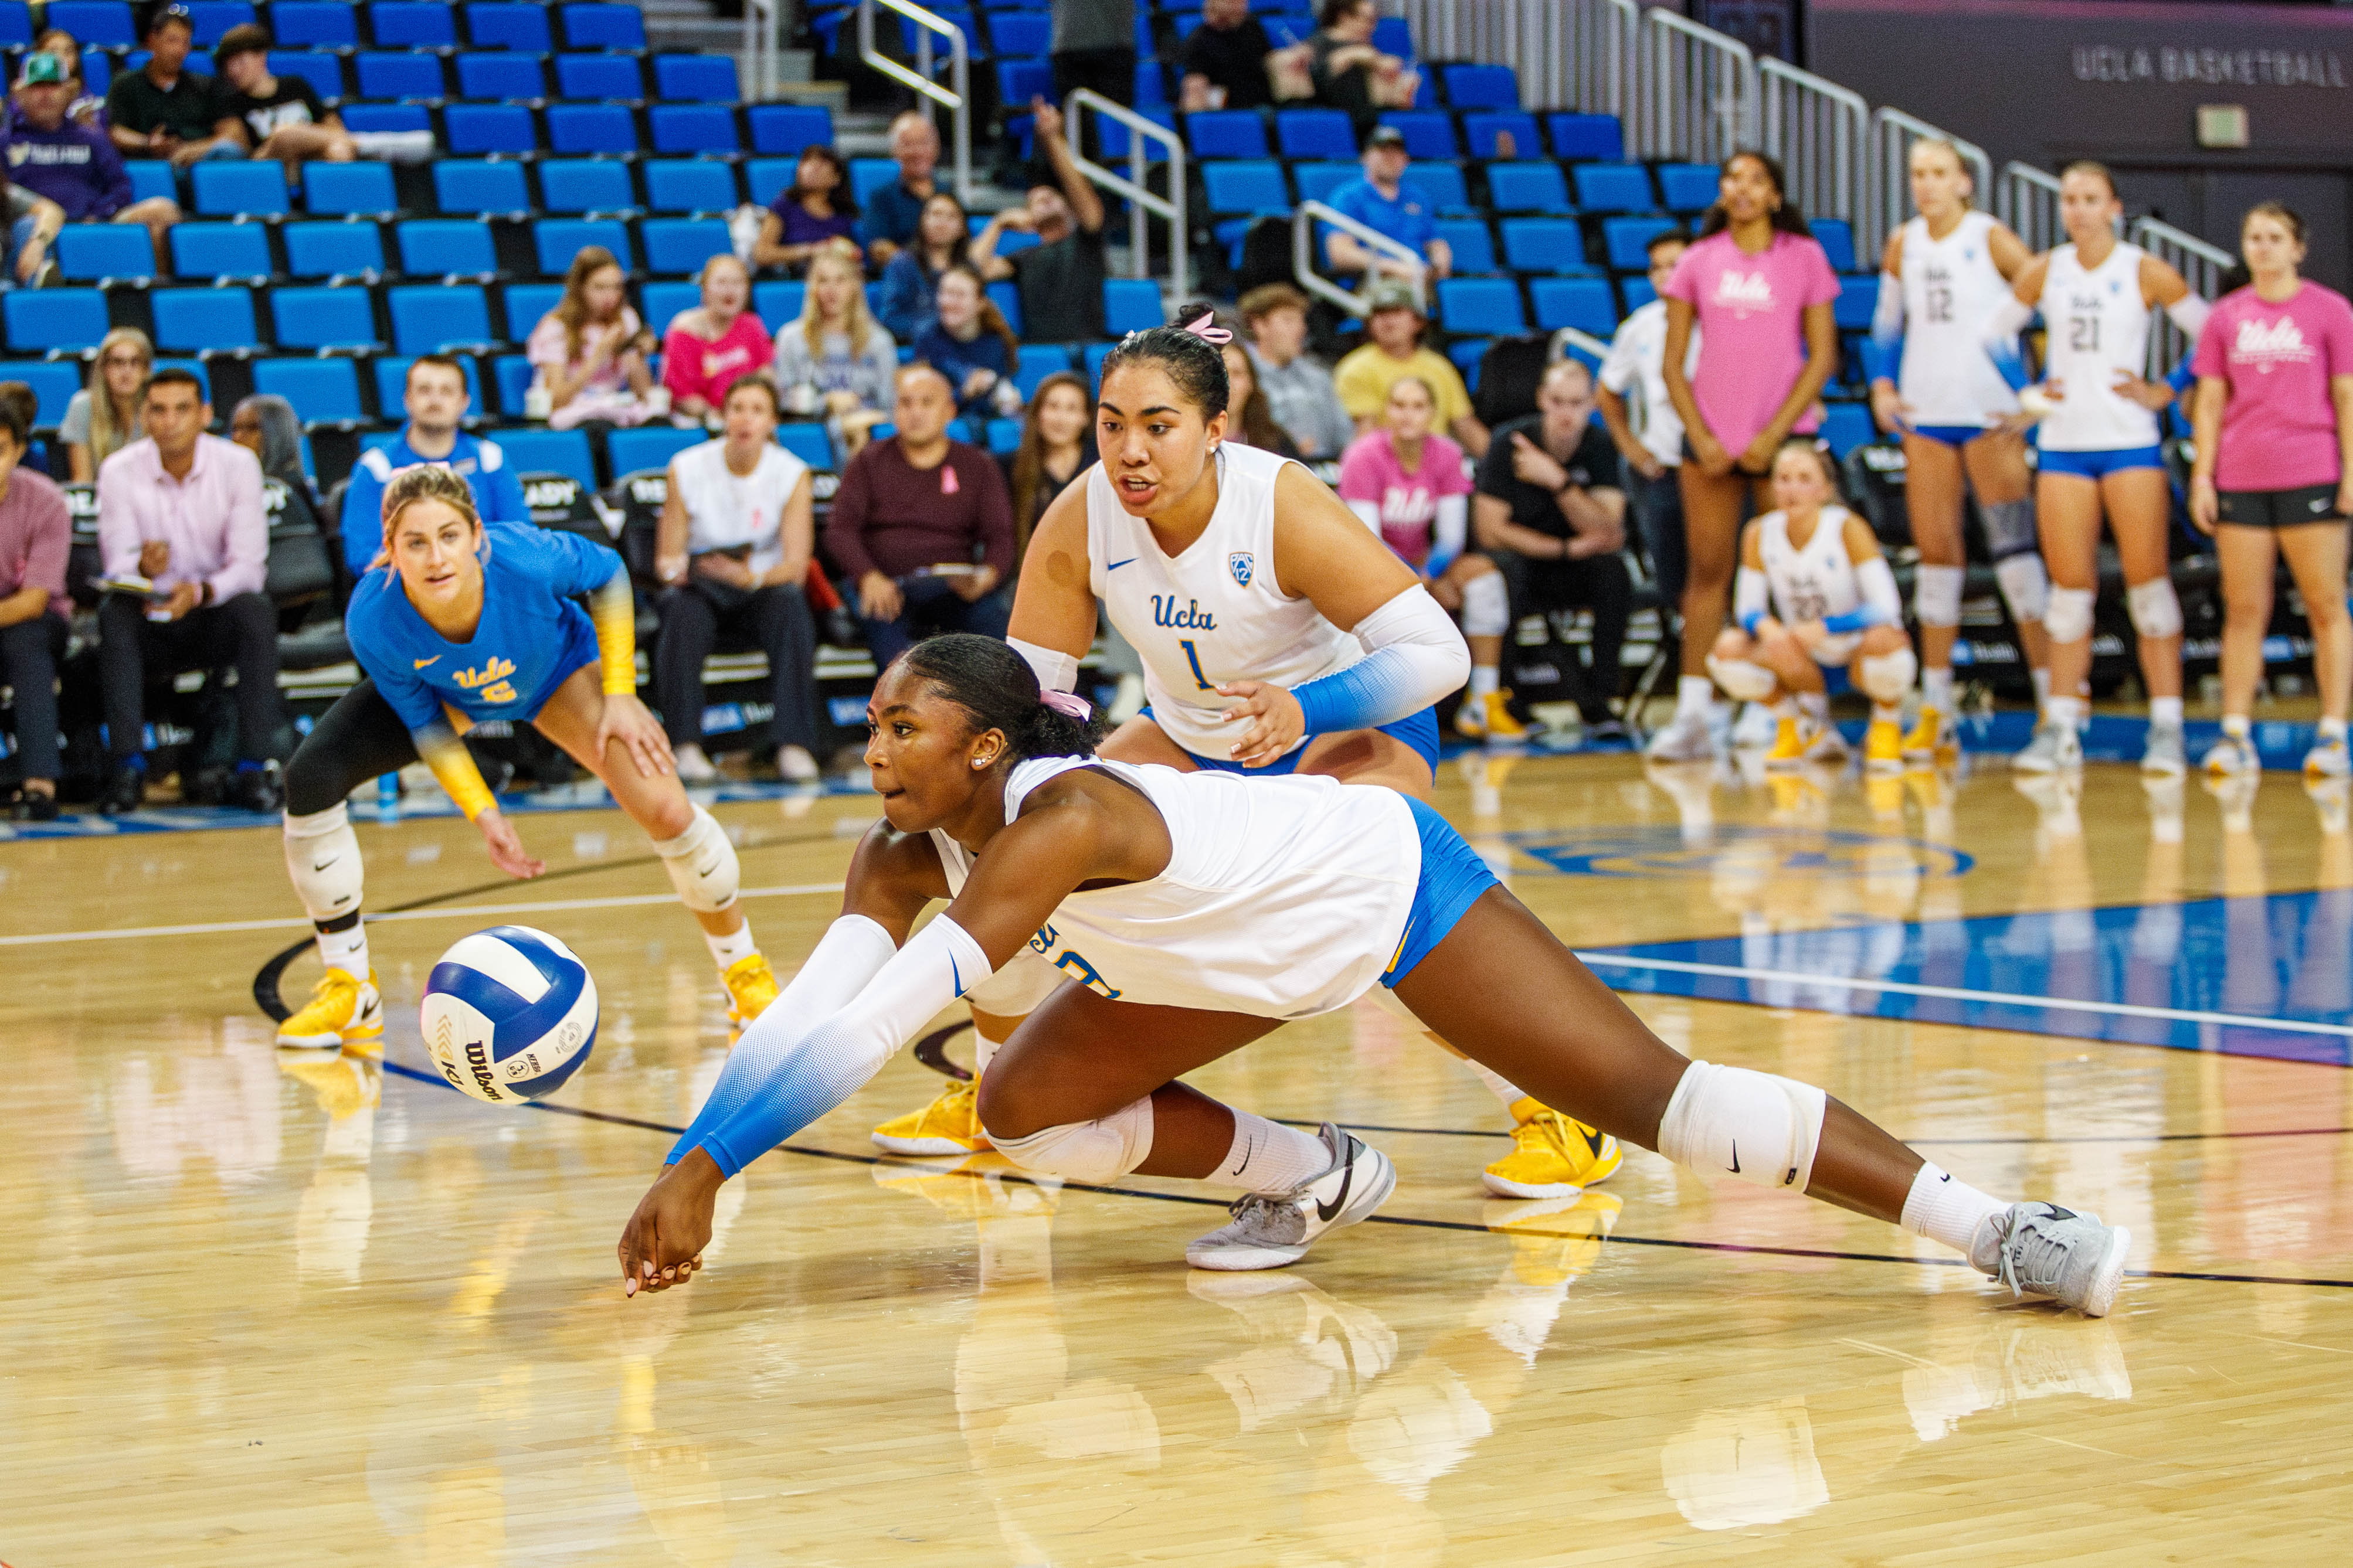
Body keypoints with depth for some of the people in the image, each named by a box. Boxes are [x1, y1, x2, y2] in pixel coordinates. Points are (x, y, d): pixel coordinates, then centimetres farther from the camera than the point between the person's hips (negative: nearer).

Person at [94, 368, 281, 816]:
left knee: (256, 610, -31)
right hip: (149, 624, 0)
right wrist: (142, 568, -39)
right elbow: (117, 566, -14)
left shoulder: (238, 465, -7)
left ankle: (253, 768, -32)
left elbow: (249, 565, -13)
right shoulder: (119, 472, -8)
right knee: (113, 612, -32)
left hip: (214, 616, 0)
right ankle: (128, 767, -35)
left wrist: (201, 591, -34)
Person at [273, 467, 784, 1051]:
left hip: (557, 674, -1)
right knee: (311, 779, -16)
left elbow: (608, 573, -17)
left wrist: (620, 694, -19)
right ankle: (350, 992, 1)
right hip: (447, 693, 1)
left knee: (665, 811, -16)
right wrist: (482, 813, -22)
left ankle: (745, 971, 13)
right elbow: (424, 720, -18)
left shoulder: (526, 559, -41)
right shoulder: (373, 619, -37)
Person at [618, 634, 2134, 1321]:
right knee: (1026, 1112, 2)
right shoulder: (903, 856, -11)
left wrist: (708, 1166, -45)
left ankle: (1994, 1226, -18)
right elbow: (813, 1010, -18)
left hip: (1390, 882, -9)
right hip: (1253, 954, 9)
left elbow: (884, 1022, -43)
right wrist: (688, 1166, -32)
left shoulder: (1058, 819, -36)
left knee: (1658, 1098, -19)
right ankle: (1313, 1180, 20)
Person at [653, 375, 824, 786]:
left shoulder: (791, 474, -4)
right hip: (702, 588, 0)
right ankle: (686, 746, -39)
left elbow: (796, 564, -11)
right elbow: (666, 558, -1)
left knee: (790, 603, -34)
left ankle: (795, 745, -37)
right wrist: (676, 569, -27)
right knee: (683, 609, -36)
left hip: (763, 587, 0)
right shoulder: (687, 469, -4)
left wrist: (752, 577, -32)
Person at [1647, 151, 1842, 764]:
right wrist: (1699, 436, -4)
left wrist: (1773, 434, -8)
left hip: (1783, 434, -2)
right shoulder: (1698, 263, 7)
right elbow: (1672, 362, 8)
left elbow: (1823, 356, 0)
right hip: (1711, 438, 2)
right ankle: (1691, 718, 1)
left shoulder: (1804, 257, 2)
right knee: (1706, 569, 0)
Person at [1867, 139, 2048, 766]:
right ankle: (1935, 711, 11)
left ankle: (2054, 698, -7)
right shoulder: (1903, 245, 8)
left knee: (2015, 551, -10)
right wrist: (1882, 385, 5)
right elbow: (1887, 325, 21)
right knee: (1936, 554, 7)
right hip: (1925, 415, 5)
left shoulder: (1992, 240, -6)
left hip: (1991, 418, -5)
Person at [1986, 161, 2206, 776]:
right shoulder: (2044, 273, 6)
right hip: (2063, 443, 3)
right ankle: (2060, 729, 8)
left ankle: (2167, 729, -3)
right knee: (2069, 583, 3)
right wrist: (2026, 392, 9)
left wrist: (2164, 393, -5)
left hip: (2130, 443, -3)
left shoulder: (2145, 273, -3)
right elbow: (1996, 332, 20)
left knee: (2148, 579, -6)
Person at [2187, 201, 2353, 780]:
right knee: (2244, 612, 3)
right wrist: (2202, 477, 6)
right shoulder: (2226, 316, 10)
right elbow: (2210, 401, 12)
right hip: (2241, 479, 3)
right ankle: (2235, 737, 4)